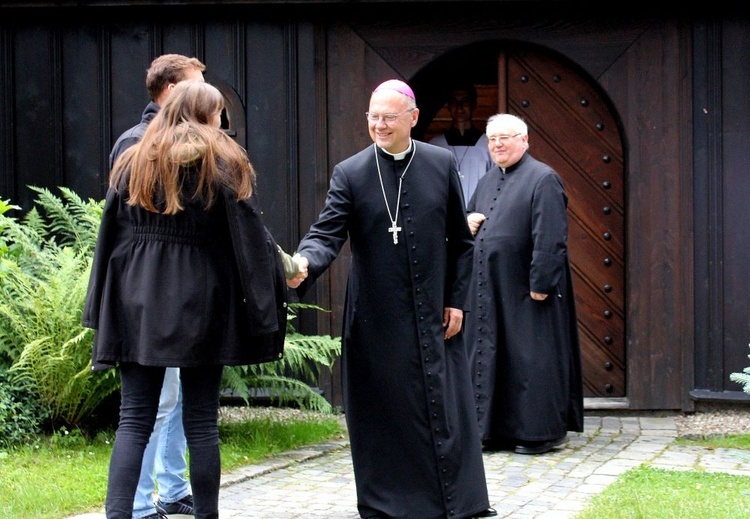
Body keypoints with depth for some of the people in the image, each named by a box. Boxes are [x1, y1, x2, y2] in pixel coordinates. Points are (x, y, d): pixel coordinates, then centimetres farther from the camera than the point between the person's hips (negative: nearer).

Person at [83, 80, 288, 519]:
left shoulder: (132, 162, 10)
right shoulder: (225, 163, 0)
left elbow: (111, 236, 9)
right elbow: (250, 237, -5)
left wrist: (105, 309, 11)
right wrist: (268, 305, -3)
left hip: (139, 302, 2)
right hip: (201, 303, -2)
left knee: (135, 418, 2)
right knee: (201, 421, 5)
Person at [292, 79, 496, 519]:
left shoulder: (442, 164, 4)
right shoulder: (350, 174, -1)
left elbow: (461, 239, 9)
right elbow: (327, 234, -10)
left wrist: (457, 300, 4)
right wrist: (305, 263, -31)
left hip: (433, 315, 1)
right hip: (377, 320, -1)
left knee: (446, 409, 4)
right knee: (384, 415, 2)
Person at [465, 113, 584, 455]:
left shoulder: (542, 179, -10)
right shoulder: (487, 181, 15)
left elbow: (550, 238, -17)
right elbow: (469, 216, 28)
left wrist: (540, 284, -22)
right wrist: (468, 222, 4)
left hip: (526, 290, -8)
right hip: (490, 290, 8)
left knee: (532, 358, -3)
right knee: (494, 357, 10)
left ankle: (542, 432, 5)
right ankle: (501, 430, 18)